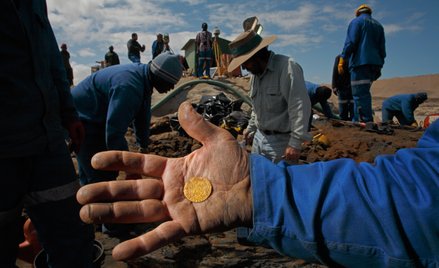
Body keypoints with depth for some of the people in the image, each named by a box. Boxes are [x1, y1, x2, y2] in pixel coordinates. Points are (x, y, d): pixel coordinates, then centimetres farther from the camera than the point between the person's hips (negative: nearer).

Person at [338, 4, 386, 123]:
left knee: (360, 94, -11)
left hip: (360, 62, -7)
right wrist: (379, 64, 23)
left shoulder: (356, 21, 5)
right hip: (374, 64, 7)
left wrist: (342, 59, -9)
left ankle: (366, 122, -18)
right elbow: (382, 47, 21)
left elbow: (351, 42, -9)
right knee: (363, 93, 11)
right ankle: (357, 121, 12)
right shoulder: (378, 25, 25)